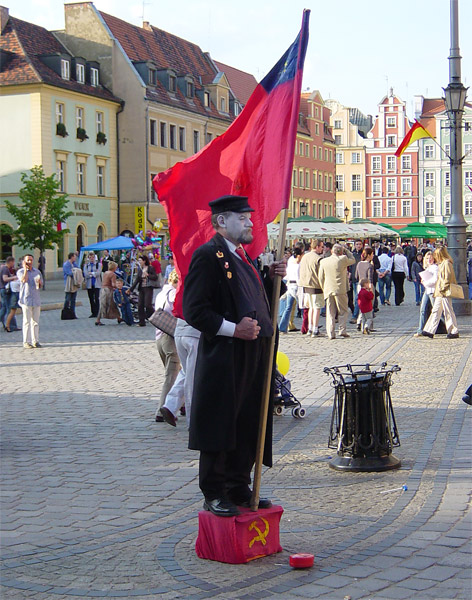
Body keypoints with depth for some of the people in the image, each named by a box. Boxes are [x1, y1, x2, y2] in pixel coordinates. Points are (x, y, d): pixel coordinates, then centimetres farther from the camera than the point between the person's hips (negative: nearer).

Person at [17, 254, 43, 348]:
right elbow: (24, 280, -19)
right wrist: (25, 269, -11)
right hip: (26, 299, -4)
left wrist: (39, 283, -5)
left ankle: (35, 341, 10)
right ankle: (26, 342, -1)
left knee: (35, 322, 5)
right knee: (27, 321, -5)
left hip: (36, 300, 4)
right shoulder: (20, 271, 0)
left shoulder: (37, 272, 14)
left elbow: (41, 286, 18)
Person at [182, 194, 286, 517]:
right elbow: (194, 310, -16)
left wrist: (272, 278, 7)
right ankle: (214, 494, 12)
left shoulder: (243, 256, 17)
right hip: (223, 359, -9)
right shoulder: (208, 255, -11)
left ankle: (239, 489, 24)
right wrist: (232, 329, -22)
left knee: (248, 427, 13)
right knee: (219, 428, 1)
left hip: (252, 357, 9)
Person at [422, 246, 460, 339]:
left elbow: (448, 278, -19)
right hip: (439, 293, 10)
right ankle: (430, 331, 10)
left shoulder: (447, 263, -12)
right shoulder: (441, 264, 17)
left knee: (448, 311, -4)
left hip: (445, 293, -10)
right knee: (436, 311, 9)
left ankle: (454, 331, 3)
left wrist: (442, 288, -19)